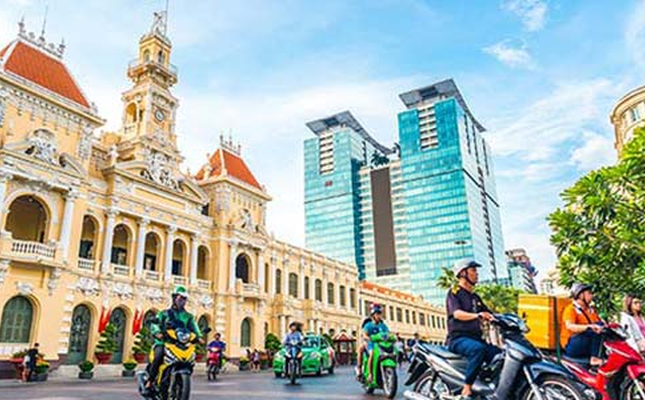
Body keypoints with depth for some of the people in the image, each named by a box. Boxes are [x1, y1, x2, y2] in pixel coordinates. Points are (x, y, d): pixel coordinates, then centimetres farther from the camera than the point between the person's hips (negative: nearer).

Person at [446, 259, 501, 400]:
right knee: (478, 348, -36)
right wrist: (477, 315, -35)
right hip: (458, 338, -7)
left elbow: (490, 315, 20)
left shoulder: (475, 297, 23)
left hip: (476, 338, 7)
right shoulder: (454, 292, 0)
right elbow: (457, 313, -18)